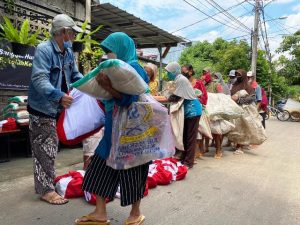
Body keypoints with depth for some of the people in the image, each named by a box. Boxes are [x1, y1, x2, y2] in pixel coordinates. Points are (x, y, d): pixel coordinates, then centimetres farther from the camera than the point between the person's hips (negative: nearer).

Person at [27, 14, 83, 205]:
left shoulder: (68, 52, 7)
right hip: (42, 108, -9)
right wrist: (58, 96, -45)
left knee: (51, 149, 19)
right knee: (45, 150, -2)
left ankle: (49, 181, 35)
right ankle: (46, 190, 9)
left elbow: (75, 75, 14)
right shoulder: (44, 50, -20)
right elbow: (39, 80, -31)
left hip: (57, 108, 9)